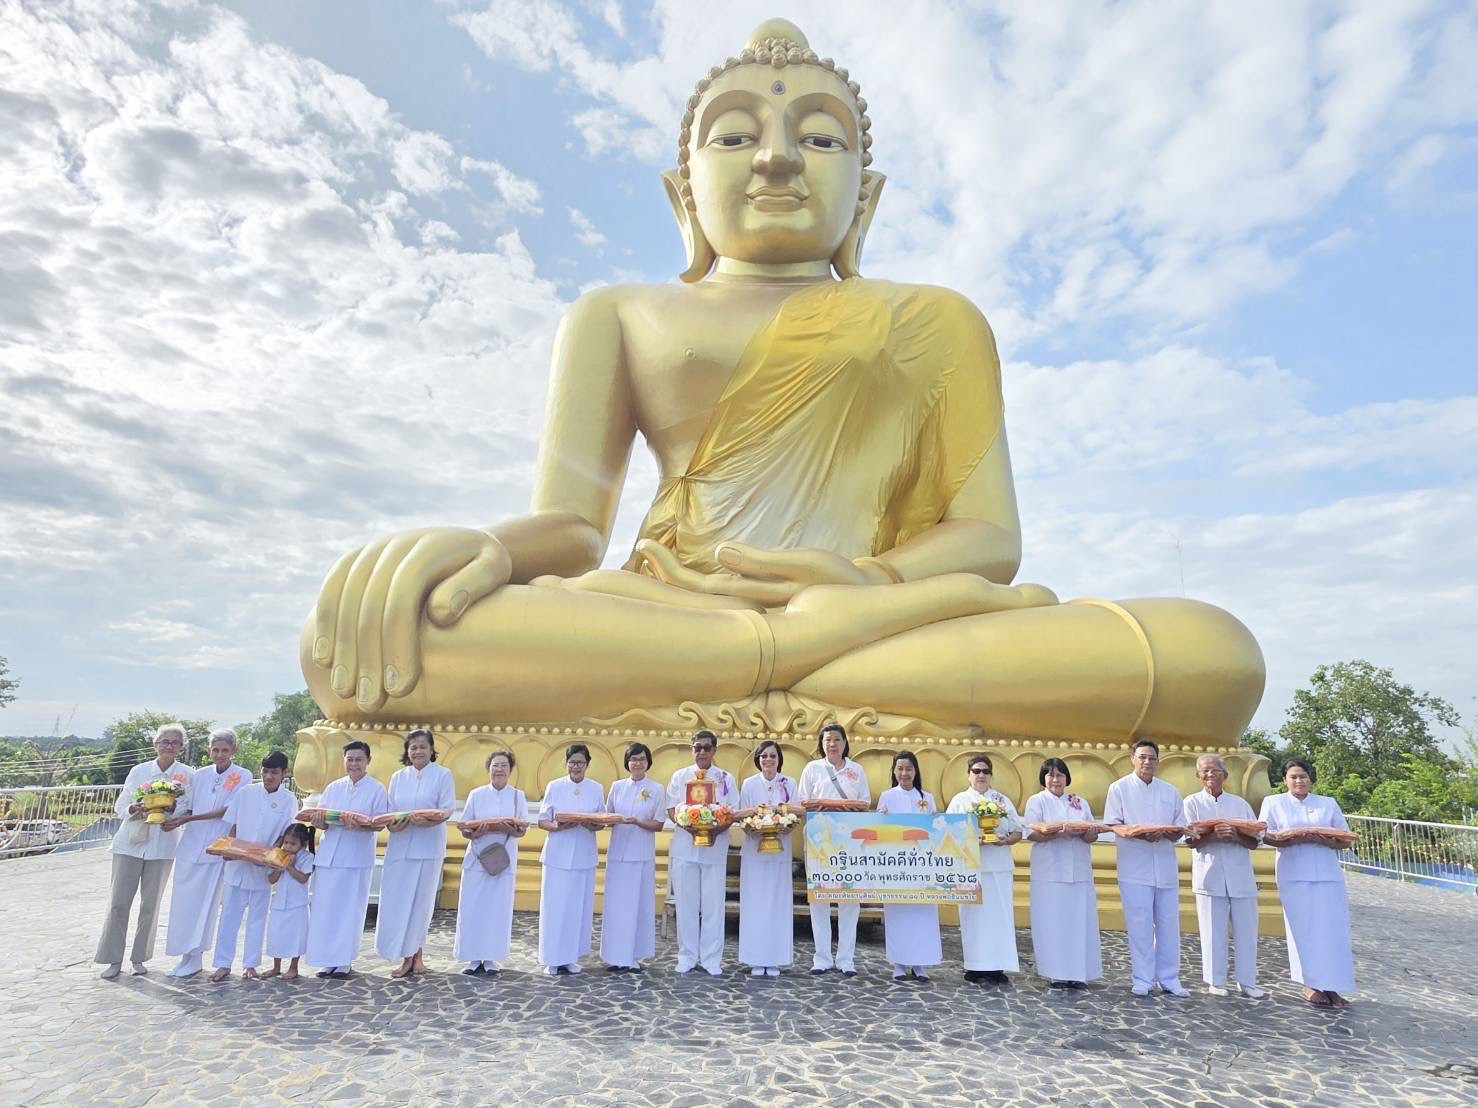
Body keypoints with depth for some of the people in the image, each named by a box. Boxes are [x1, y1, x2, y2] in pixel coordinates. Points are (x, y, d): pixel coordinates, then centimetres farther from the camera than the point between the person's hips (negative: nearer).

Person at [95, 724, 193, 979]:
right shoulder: (138, 771, 1)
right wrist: (133, 809, -17)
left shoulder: (186, 774, -2)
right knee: (118, 902, 1)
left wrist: (174, 808, -21)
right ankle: (113, 959, 14)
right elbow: (120, 805, 4)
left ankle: (140, 957, 21)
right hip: (130, 843, 1)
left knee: (150, 904, 7)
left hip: (162, 847, -1)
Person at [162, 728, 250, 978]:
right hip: (190, 845, 4)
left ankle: (195, 958, 11)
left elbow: (228, 810, -11)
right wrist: (173, 818, -10)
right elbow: (186, 807, 12)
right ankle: (186, 955, 16)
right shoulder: (199, 775, 10)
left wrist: (189, 818, -14)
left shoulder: (243, 776, -4)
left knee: (206, 903, 0)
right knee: (183, 901, 4)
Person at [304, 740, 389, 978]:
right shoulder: (333, 788, 13)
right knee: (325, 908, 4)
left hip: (357, 858, -4)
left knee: (349, 909, 1)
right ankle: (329, 959, 15)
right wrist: (319, 822, -11)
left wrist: (361, 825, -26)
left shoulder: (377, 789, 0)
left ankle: (344, 962, 10)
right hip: (328, 855, 4)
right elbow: (321, 821, 12)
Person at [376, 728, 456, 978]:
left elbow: (448, 808, -6)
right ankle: (408, 956, 10)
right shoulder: (397, 777, 11)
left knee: (421, 900, 3)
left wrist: (431, 818, -25)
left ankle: (416, 955, 16)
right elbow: (389, 811, 8)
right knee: (397, 900, 0)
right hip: (400, 845, 3)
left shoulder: (443, 775, 1)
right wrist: (392, 824, -14)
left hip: (429, 845, -3)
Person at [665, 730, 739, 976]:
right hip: (685, 847, 1)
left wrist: (716, 830, -16)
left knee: (713, 905, 2)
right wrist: (689, 826, -15)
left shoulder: (726, 778, 6)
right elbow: (671, 810, 3)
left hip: (715, 848, 0)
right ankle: (687, 956, 18)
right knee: (686, 904, 6)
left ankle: (711, 959, 12)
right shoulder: (680, 776, 7)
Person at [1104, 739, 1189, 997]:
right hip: (1135, 868, -3)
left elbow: (1180, 828, 9)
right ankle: (1142, 980, 7)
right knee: (1140, 924, -2)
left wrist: (1164, 834, -13)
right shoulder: (1119, 788, 2)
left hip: (1165, 867, 4)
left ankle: (1169, 979, 16)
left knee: (1168, 923, 6)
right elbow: (1112, 825, -4)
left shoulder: (1170, 791, 13)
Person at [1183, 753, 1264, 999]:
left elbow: (1254, 842, 5)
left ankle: (1247, 981, 18)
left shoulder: (1240, 804, 11)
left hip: (1240, 877, 2)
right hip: (1209, 875, -2)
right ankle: (1215, 981, 12)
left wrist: (1236, 835, -16)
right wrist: (1213, 835, -23)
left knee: (1246, 929, 5)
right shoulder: (1192, 802, 5)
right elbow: (1190, 841, -5)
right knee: (1213, 930, 1)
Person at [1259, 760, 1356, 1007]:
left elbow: (1344, 840, 6)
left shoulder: (1328, 803, 12)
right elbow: (1265, 836, 2)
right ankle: (1310, 985, 6)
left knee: (1332, 929, -2)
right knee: (1303, 929, -2)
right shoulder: (1274, 802, 8)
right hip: (1294, 876, -2)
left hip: (1327, 875, 2)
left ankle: (1330, 986, 4)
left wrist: (1318, 838, -13)